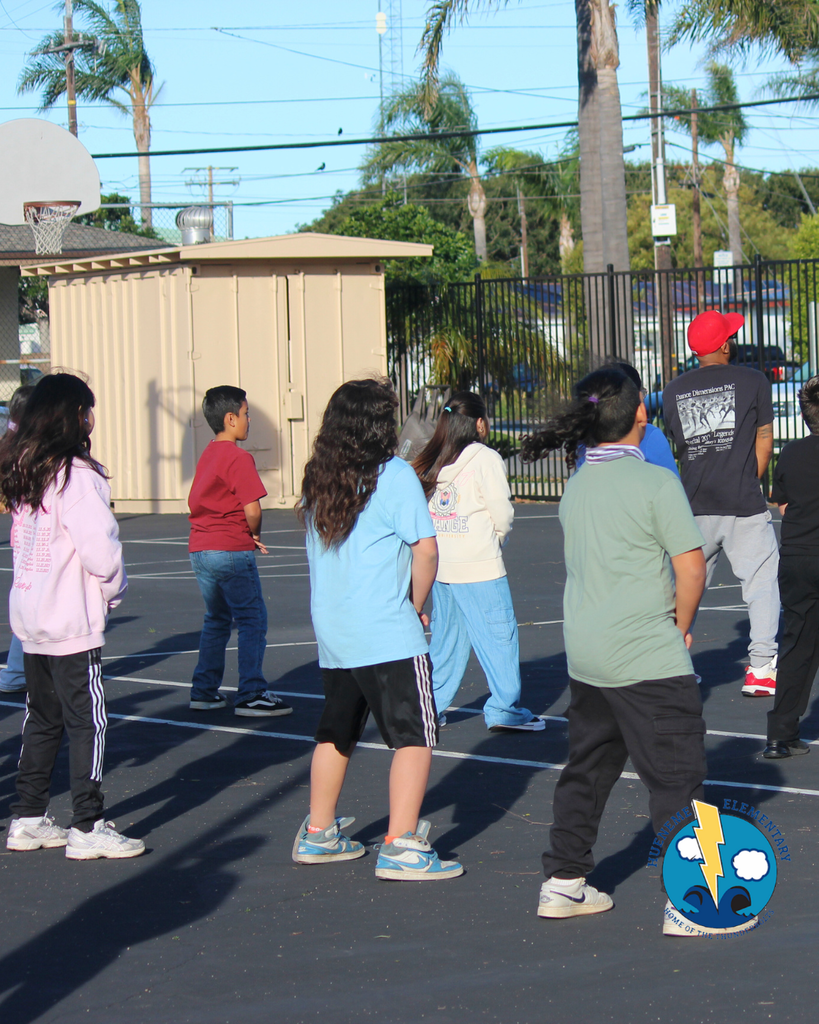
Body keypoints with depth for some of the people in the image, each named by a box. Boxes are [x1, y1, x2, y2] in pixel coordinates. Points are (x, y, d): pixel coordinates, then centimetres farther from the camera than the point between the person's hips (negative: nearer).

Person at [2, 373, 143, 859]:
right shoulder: (76, 475, -18)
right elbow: (98, 545, -21)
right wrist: (114, 590, -3)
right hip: (72, 619, -8)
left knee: (43, 719, 17)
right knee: (87, 720, -2)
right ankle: (88, 828, 0)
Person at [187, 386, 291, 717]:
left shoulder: (206, 456, 14)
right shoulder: (239, 458, -12)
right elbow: (252, 508, -20)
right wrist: (255, 533, 2)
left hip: (199, 549, 9)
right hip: (231, 550, -8)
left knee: (216, 619, 18)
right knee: (253, 620, -2)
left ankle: (203, 692, 19)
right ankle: (251, 696, -5)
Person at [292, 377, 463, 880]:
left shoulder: (318, 479, 9)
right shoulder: (394, 475, -10)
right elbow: (425, 549, -13)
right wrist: (416, 607, 3)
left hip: (331, 631, 7)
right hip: (388, 633, -7)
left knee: (336, 734, 21)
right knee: (415, 736, -2)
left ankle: (318, 834, 28)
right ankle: (401, 848, -7)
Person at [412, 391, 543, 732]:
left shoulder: (430, 463, 9)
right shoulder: (485, 459, -8)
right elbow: (503, 514, -8)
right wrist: (497, 538, 11)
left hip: (438, 564, 6)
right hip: (479, 565, -6)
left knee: (445, 635, 15)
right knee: (498, 633, 1)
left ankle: (432, 706, 17)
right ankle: (504, 708, 1)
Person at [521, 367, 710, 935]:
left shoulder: (577, 486, 8)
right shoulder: (655, 481, -13)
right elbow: (692, 567, -15)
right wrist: (681, 627, 3)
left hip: (585, 653, 7)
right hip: (648, 660, -7)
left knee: (588, 767, 19)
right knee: (676, 776, 0)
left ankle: (564, 880, 24)